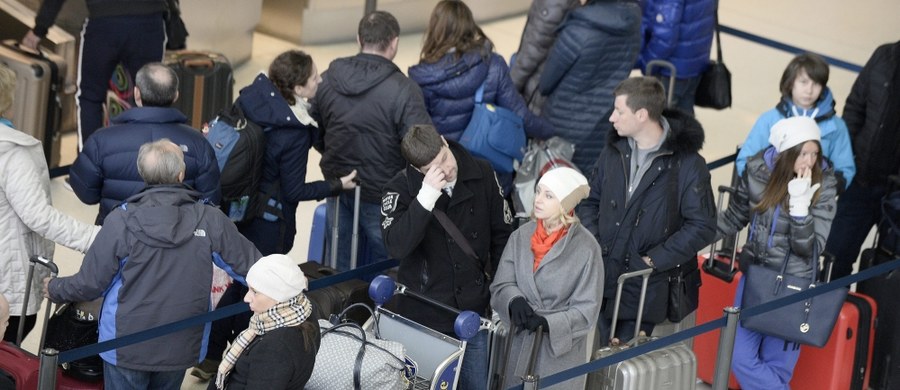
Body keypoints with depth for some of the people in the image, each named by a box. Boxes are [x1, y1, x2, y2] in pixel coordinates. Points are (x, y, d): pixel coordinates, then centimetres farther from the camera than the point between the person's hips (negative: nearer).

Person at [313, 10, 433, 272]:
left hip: (338, 187, 5)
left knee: (337, 270, 19)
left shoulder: (329, 79, -3)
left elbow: (317, 136, 8)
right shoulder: (403, 90, -23)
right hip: (381, 196, -5)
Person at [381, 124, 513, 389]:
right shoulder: (401, 188, -13)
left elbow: (502, 235, 6)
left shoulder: (481, 174, -5)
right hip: (424, 314, -2)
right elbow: (396, 247, -27)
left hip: (473, 310, 2)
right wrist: (426, 196, -34)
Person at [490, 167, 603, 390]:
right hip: (519, 348, 3)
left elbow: (586, 311, -10)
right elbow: (501, 285, 2)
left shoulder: (586, 248, -11)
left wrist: (548, 323, -24)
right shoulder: (521, 237, 0)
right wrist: (515, 301, -20)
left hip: (560, 352, -3)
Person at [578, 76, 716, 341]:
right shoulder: (614, 151, 7)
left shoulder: (687, 163, -10)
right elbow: (591, 202, 18)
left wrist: (653, 260, -13)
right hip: (599, 279, 4)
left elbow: (702, 227, -10)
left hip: (644, 289, -4)